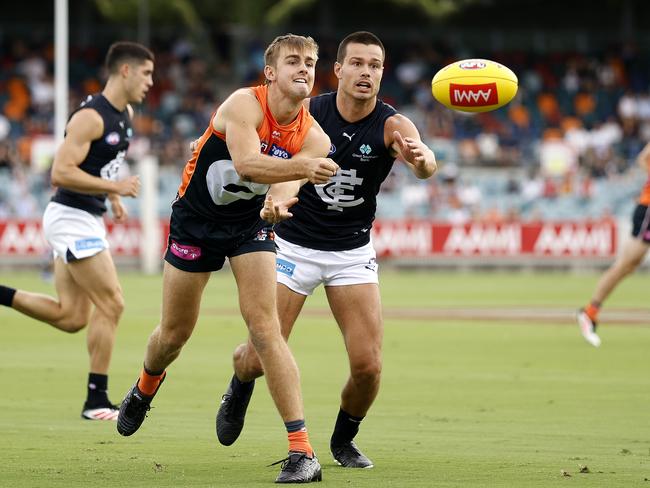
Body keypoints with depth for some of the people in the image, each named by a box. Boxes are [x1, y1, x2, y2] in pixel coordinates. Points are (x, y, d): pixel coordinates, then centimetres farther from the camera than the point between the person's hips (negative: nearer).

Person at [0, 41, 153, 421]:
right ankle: (97, 400, -2)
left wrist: (114, 197, 16)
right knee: (111, 305, -8)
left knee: (71, 317, 8)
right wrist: (113, 187, -25)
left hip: (88, 220, 10)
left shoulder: (125, 114, 10)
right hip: (72, 218, -10)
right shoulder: (90, 117, -19)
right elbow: (61, 173, -24)